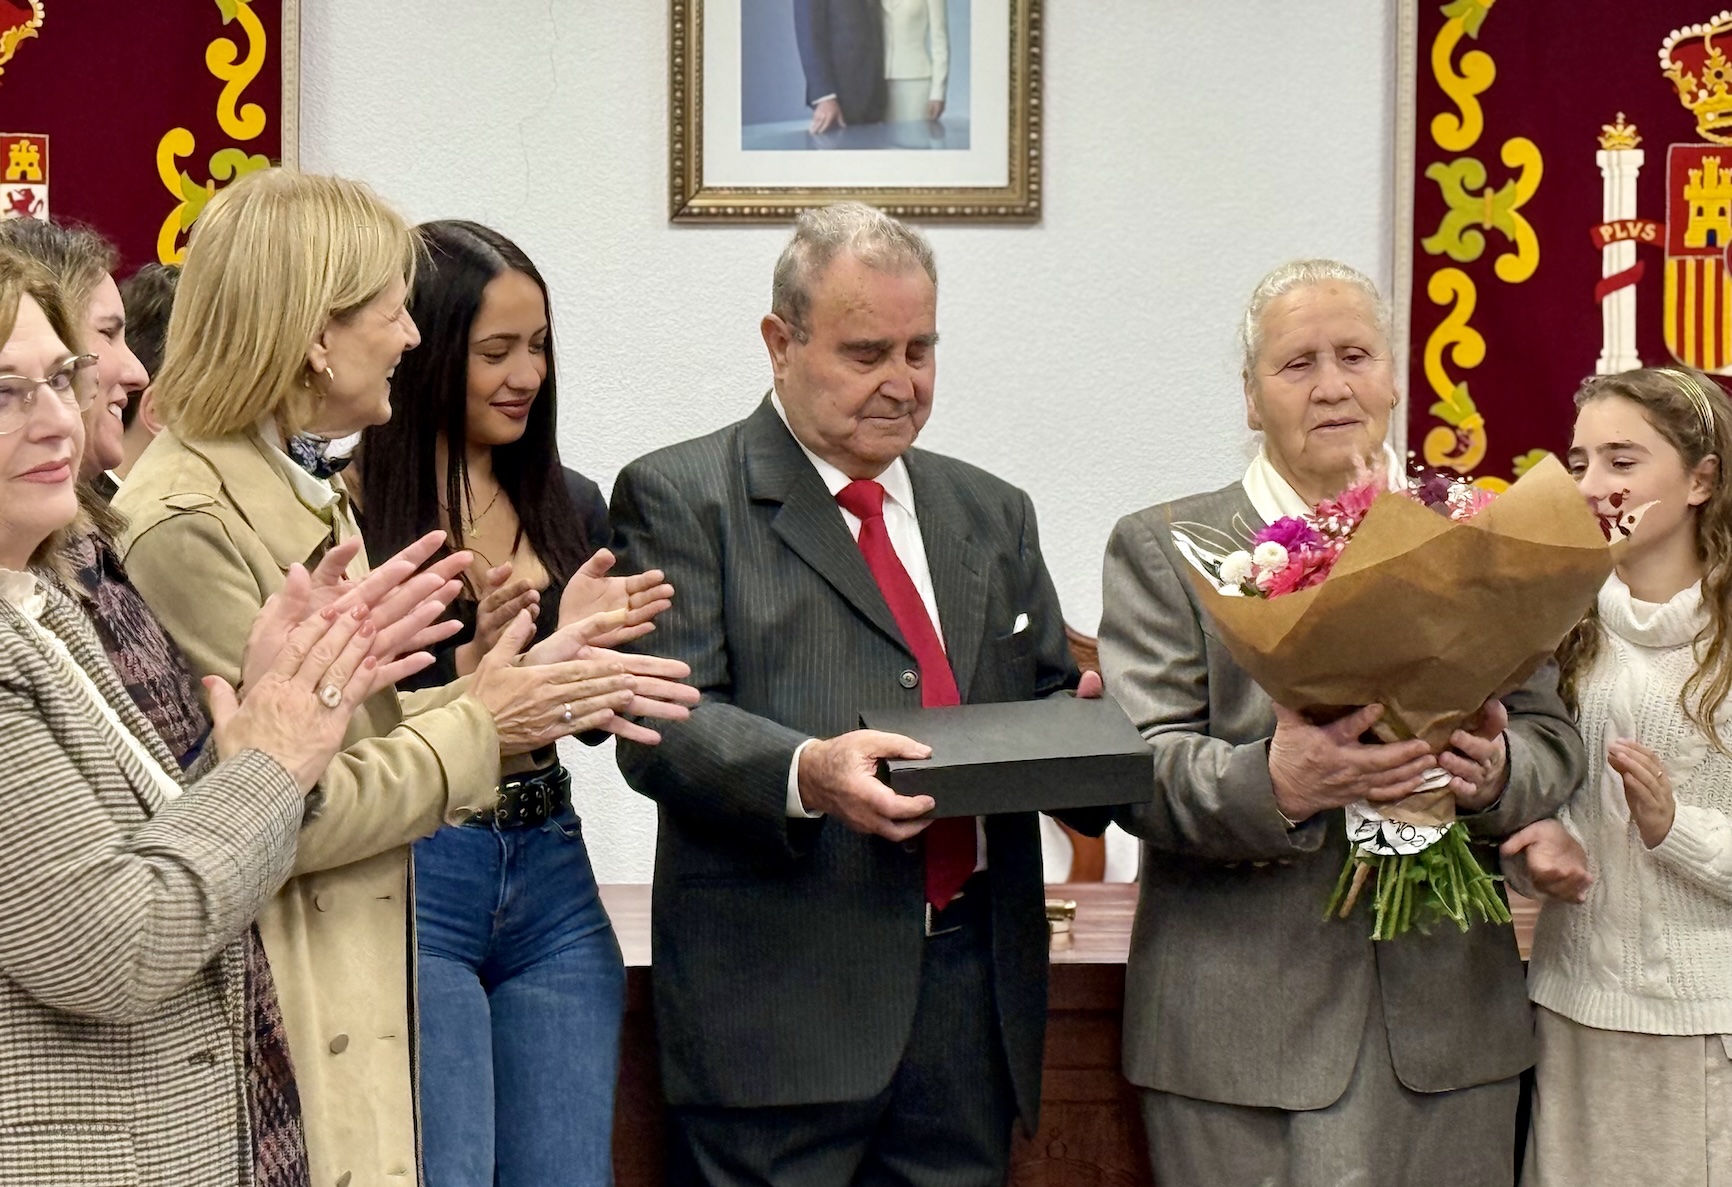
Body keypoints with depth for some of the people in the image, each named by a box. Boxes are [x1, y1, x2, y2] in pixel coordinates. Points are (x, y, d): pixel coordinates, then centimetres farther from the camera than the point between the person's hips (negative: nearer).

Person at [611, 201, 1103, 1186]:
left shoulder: (993, 513, 19)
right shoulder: (680, 498, 1)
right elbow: (663, 724, -9)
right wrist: (804, 772, -27)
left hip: (972, 984, 5)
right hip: (782, 992, -5)